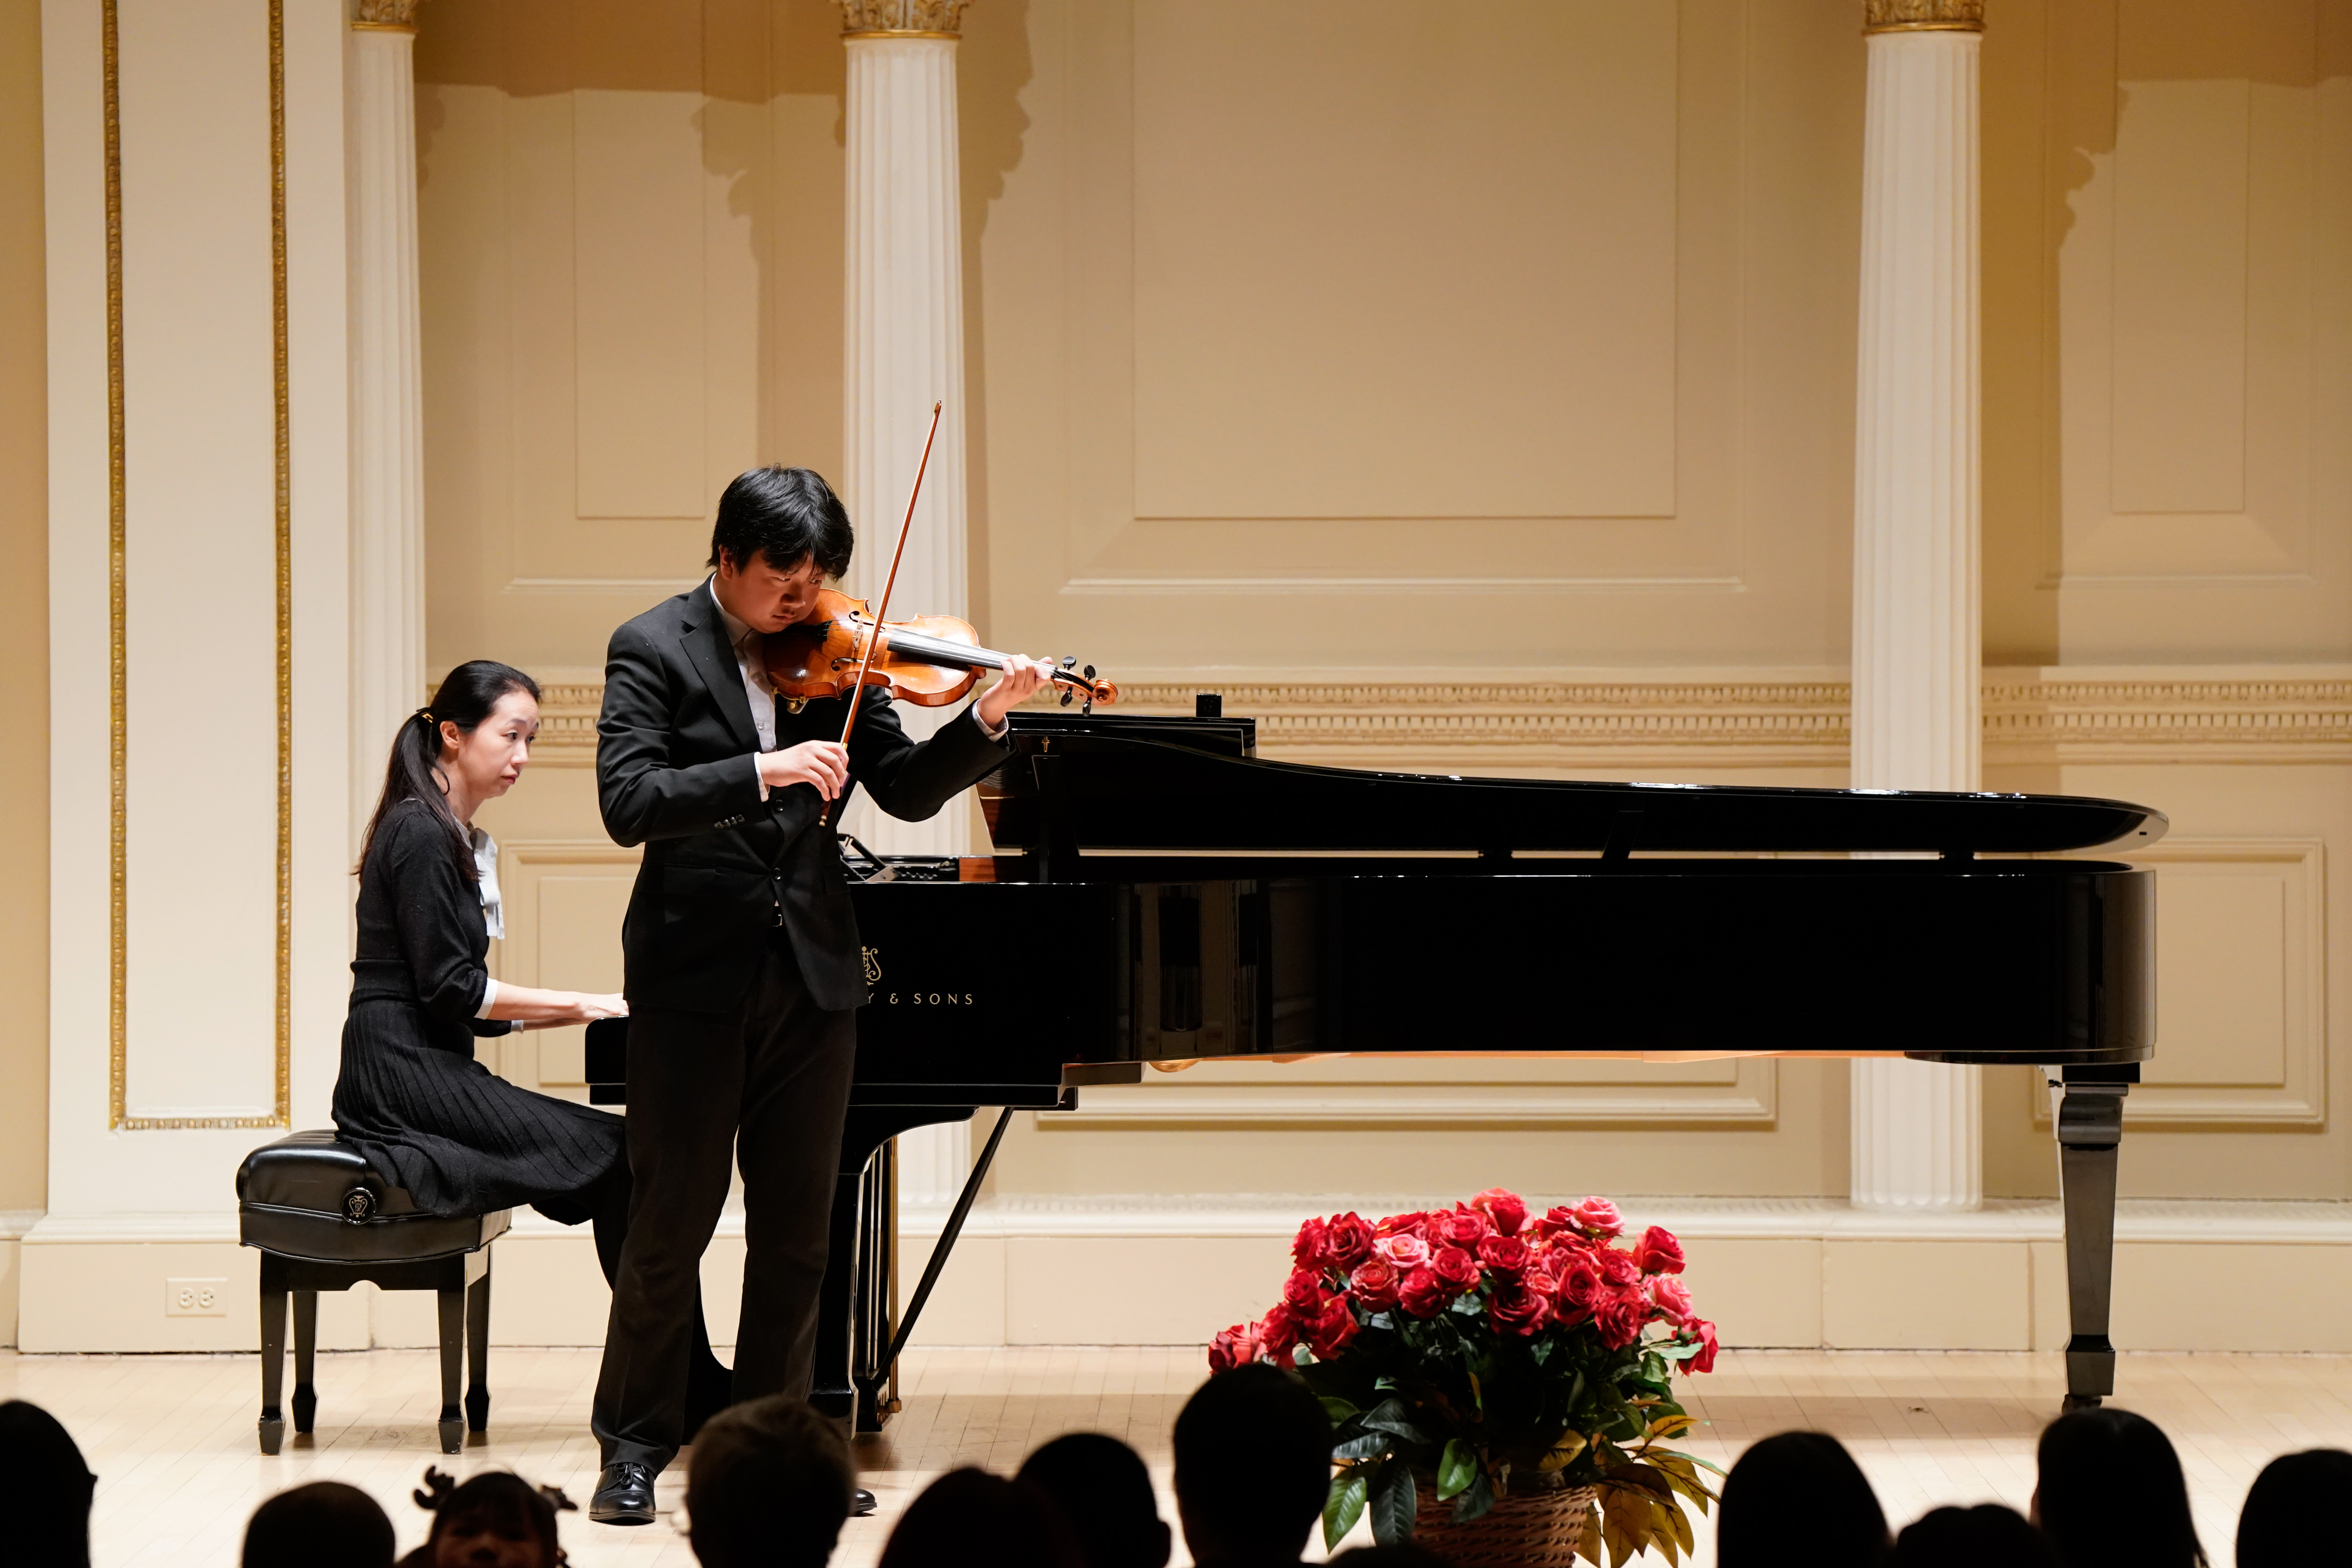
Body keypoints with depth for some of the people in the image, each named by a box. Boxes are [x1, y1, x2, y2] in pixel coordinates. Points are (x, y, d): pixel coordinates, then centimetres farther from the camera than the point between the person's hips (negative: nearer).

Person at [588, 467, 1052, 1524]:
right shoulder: (655, 649, -4)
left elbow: (907, 790, 3)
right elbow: (628, 801, -16)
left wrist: (987, 720, -14)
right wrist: (764, 770, -27)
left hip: (811, 976, 4)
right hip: (695, 977, -4)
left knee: (797, 1235, 8)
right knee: (671, 1226, 0)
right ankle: (636, 1445, 11)